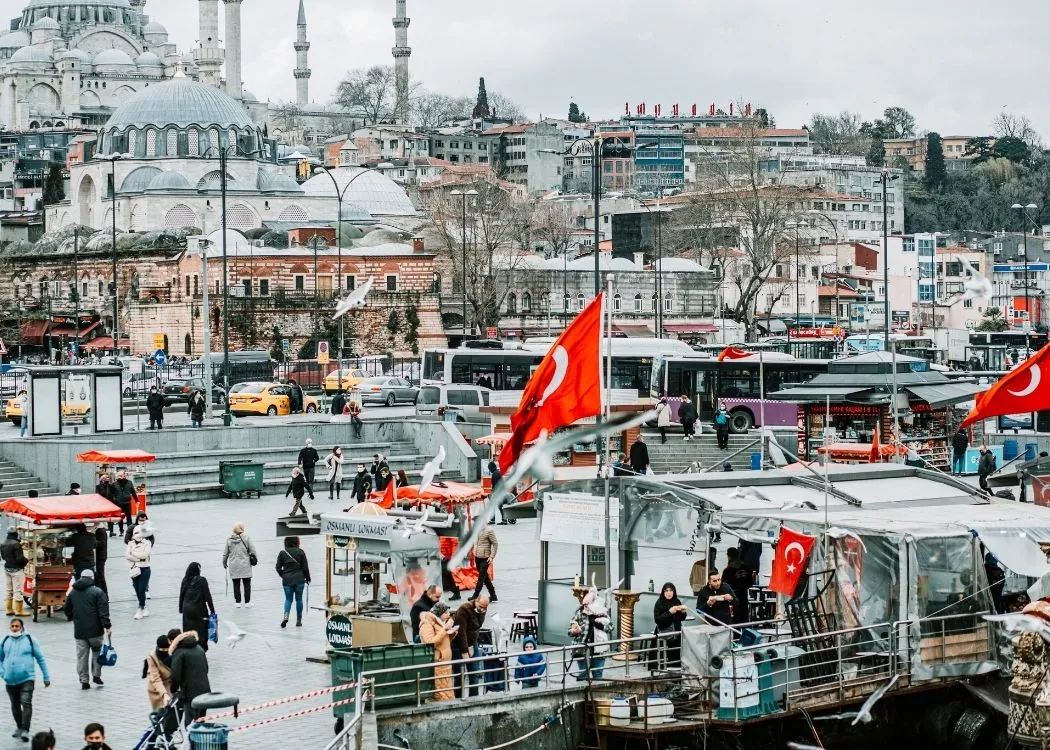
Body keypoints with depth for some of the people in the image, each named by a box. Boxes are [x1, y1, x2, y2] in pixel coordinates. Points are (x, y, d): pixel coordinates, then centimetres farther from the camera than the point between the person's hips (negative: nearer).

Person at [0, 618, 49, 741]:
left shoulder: (29, 640, -2)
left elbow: (40, 659, 4)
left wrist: (46, 677, 4)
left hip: (27, 678, -4)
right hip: (10, 680, 4)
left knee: (26, 703, -18)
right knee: (15, 705, 16)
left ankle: (25, 730, -21)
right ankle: (19, 727, 34)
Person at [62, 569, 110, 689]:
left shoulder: (72, 593, 8)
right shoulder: (98, 592, -7)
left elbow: (66, 610, 17)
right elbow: (103, 612, -13)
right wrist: (107, 626, -12)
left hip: (79, 631, 3)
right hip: (95, 630, -3)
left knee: (81, 656, 6)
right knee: (97, 651, 16)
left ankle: (84, 681, 5)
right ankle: (96, 674, 8)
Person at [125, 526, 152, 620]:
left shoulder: (147, 543, -3)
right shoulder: (131, 544, 6)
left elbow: (145, 554, -18)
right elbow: (127, 556, -8)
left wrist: (133, 553, -9)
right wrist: (139, 559, -15)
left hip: (144, 569, -4)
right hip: (134, 569, 4)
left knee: (141, 590, -8)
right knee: (137, 591, 7)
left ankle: (141, 609, 4)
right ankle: (144, 609, 20)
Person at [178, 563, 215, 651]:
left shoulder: (185, 580, 3)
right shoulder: (202, 580, -8)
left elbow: (181, 595, 7)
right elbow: (207, 596, -7)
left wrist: (181, 609, 16)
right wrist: (212, 610, -1)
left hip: (187, 608, 4)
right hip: (199, 608, -4)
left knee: (187, 631, 8)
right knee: (201, 630, 4)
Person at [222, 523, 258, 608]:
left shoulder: (229, 540, -1)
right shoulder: (246, 538, -8)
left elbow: (225, 553, 5)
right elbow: (252, 550, -7)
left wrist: (224, 563, 18)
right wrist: (255, 559, 7)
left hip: (234, 566, 2)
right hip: (245, 566, -2)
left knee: (236, 585, 9)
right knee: (247, 584, 8)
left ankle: (237, 602, 11)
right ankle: (247, 602, 10)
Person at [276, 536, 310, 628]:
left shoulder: (282, 553, -2)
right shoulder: (300, 552, -5)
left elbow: (278, 568, 0)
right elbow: (305, 567, -3)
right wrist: (307, 578, 10)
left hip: (287, 580, 0)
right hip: (299, 580, 0)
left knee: (288, 599, 9)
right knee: (299, 599, 11)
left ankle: (286, 616, -15)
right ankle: (298, 620, 14)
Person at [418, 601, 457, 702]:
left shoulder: (438, 622, 19)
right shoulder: (427, 625, -11)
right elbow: (431, 643, -24)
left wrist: (452, 634, 8)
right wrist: (445, 629, -22)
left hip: (444, 663, 9)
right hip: (435, 664, -9)